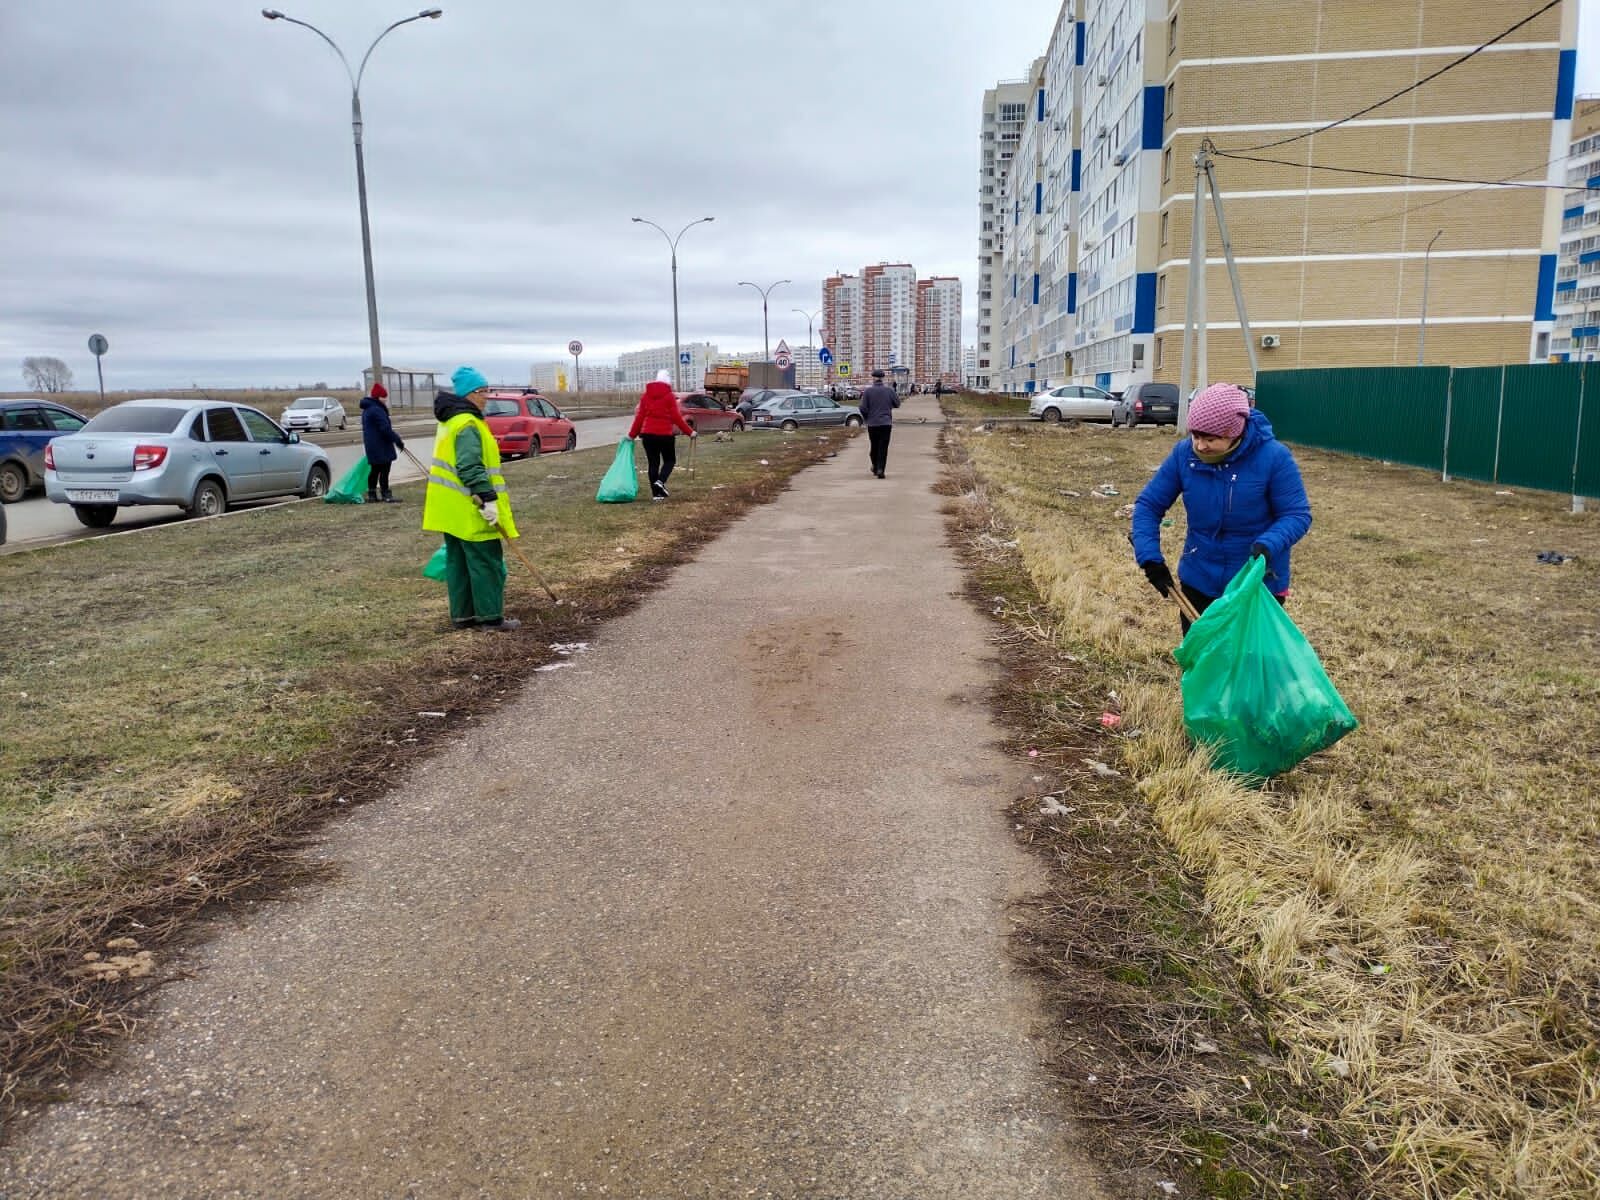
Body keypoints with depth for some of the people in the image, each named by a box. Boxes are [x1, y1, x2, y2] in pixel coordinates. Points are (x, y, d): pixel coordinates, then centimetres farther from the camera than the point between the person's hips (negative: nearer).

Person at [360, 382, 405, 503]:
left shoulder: (367, 409, 17)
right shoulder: (376, 410, -17)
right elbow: (386, 429, -21)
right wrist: (398, 441, -16)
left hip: (372, 446, 10)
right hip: (380, 447, -10)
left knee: (375, 470, 14)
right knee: (384, 470, -7)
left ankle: (372, 495, 18)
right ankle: (386, 495, -6)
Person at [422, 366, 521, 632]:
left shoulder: (450, 421, 15)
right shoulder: (468, 425, -18)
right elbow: (470, 467, -26)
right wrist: (488, 499, -26)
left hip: (451, 510, 10)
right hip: (469, 511, -10)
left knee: (458, 562, 14)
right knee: (486, 563, -3)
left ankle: (463, 615, 20)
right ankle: (492, 618, 1)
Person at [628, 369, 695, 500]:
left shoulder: (646, 395, 8)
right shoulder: (670, 396, -4)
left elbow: (639, 416, 7)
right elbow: (676, 417, -8)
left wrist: (632, 434, 14)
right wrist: (689, 431, -1)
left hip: (648, 434, 4)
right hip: (665, 434, -4)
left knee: (653, 463, 8)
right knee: (670, 460, 12)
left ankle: (656, 493, 6)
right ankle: (660, 481, -14)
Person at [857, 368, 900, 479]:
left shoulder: (868, 391, -6)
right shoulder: (889, 390, -3)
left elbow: (863, 408, -8)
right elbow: (897, 404, 9)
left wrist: (865, 419, 11)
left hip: (872, 423, 1)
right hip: (886, 423, 0)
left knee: (874, 446, 17)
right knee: (883, 447, 0)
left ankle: (875, 467, 31)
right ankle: (880, 469, -12)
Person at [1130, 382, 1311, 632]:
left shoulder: (1273, 457, -19)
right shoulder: (1184, 454, -11)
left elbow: (1297, 515, -15)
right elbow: (1148, 505, -5)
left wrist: (1267, 545, -35)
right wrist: (1149, 557, -17)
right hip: (1198, 581, 3)